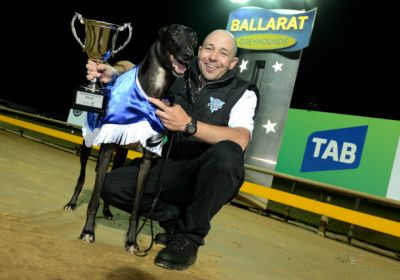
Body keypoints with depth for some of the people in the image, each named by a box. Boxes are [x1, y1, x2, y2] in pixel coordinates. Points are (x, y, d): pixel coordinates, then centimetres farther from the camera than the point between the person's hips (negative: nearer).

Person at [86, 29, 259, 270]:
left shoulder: (243, 93, -8)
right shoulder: (180, 76, 2)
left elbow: (240, 140, -26)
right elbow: (135, 69, 10)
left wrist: (188, 125, -37)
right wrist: (112, 72, -14)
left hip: (211, 179, -3)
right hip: (171, 168, 3)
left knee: (226, 154, -37)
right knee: (112, 186, -15)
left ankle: (190, 237, -16)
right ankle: (175, 218, 6)